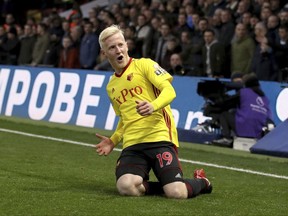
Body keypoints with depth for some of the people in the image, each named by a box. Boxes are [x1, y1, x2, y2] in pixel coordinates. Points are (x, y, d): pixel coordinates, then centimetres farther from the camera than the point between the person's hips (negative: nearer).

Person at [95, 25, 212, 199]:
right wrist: (113, 141, 18)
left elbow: (169, 91, -8)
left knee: (176, 193, -23)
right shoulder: (111, 86, 23)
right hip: (132, 145, 4)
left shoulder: (144, 65, 5)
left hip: (160, 138, -4)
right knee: (126, 187, -29)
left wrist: (153, 106, -29)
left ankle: (201, 181, 16)